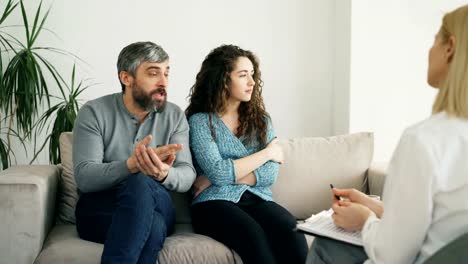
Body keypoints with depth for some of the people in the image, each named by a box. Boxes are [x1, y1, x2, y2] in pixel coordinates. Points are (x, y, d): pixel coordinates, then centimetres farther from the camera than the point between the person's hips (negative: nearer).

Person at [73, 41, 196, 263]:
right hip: (99, 208, -3)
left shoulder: (175, 116, 4)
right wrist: (131, 164, -34)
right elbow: (84, 178, -15)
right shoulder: (94, 112, -4)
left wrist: (164, 174, -31)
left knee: (142, 183, -35)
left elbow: (187, 175, -6)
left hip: (156, 208, 3)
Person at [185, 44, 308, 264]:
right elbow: (218, 172, -12)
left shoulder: (261, 119, 16)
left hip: (257, 199, 4)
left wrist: (219, 178, -8)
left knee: (291, 231, -30)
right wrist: (266, 153, -1)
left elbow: (270, 174, 2)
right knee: (254, 236, -36)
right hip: (215, 202, -3)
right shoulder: (200, 121, 2)